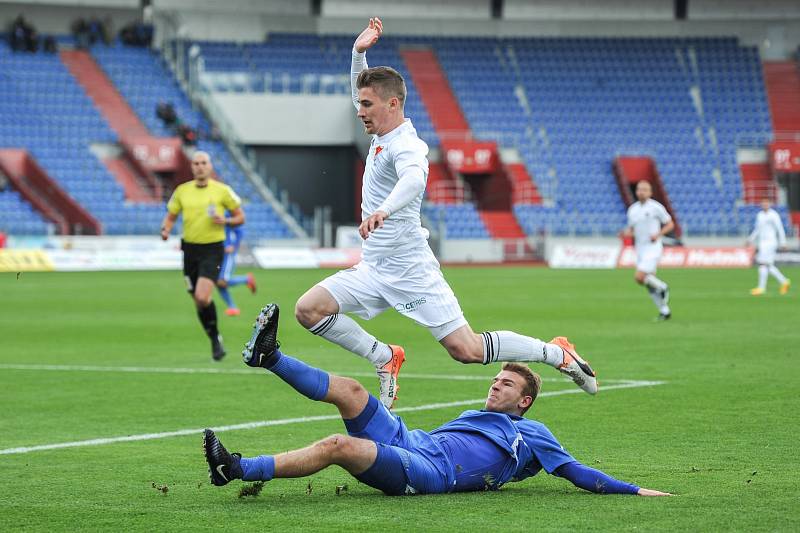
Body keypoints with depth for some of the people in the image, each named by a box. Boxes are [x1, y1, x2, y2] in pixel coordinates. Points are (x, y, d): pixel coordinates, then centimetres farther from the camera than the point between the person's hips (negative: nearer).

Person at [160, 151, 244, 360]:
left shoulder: (222, 190, -2)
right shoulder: (182, 190, 6)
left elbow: (240, 217, 5)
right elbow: (170, 216, 13)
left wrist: (225, 220, -16)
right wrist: (165, 229, -9)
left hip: (212, 249, -4)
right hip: (190, 249, 4)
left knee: (202, 297, -21)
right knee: (198, 301, 8)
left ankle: (216, 339, -1)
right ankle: (215, 341, 26)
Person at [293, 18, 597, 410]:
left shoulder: (404, 144, -17)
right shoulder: (382, 134, 10)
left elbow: (413, 177, -41)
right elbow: (360, 92, 29)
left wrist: (383, 210, -60)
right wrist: (359, 52, 12)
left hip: (409, 270, -9)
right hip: (374, 269, 9)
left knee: (467, 350, -11)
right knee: (308, 309, -7)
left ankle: (557, 353, 8)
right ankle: (385, 358, 5)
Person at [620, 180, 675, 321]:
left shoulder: (656, 207, -7)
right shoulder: (632, 209, 9)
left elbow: (670, 224, -1)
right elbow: (631, 230, 18)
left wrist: (658, 234, -17)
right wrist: (626, 233, -5)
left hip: (653, 248, -6)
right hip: (640, 250, 6)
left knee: (639, 277, -20)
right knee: (649, 284, 7)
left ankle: (663, 288, 5)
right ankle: (665, 311, 18)